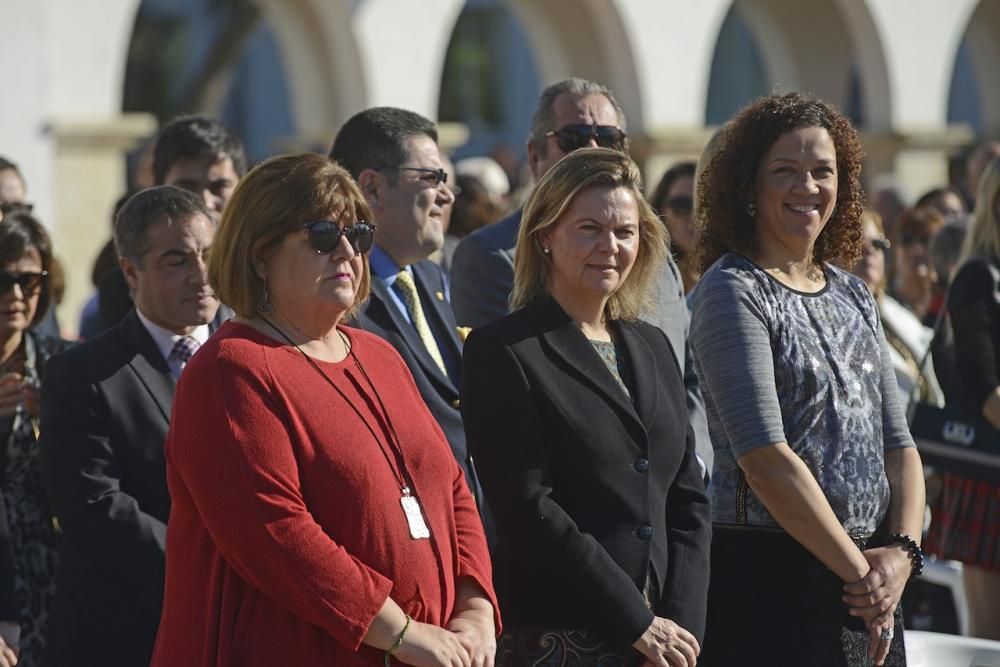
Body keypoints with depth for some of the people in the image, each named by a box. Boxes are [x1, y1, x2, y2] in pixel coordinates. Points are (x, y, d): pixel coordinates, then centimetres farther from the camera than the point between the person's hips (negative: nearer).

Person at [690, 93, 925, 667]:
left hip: (870, 573, 6)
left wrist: (901, 553, -4)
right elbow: (766, 459, -15)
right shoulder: (733, 290, -7)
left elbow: (898, 442, 13)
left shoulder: (853, 294, 14)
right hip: (770, 572, -6)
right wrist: (857, 568, -13)